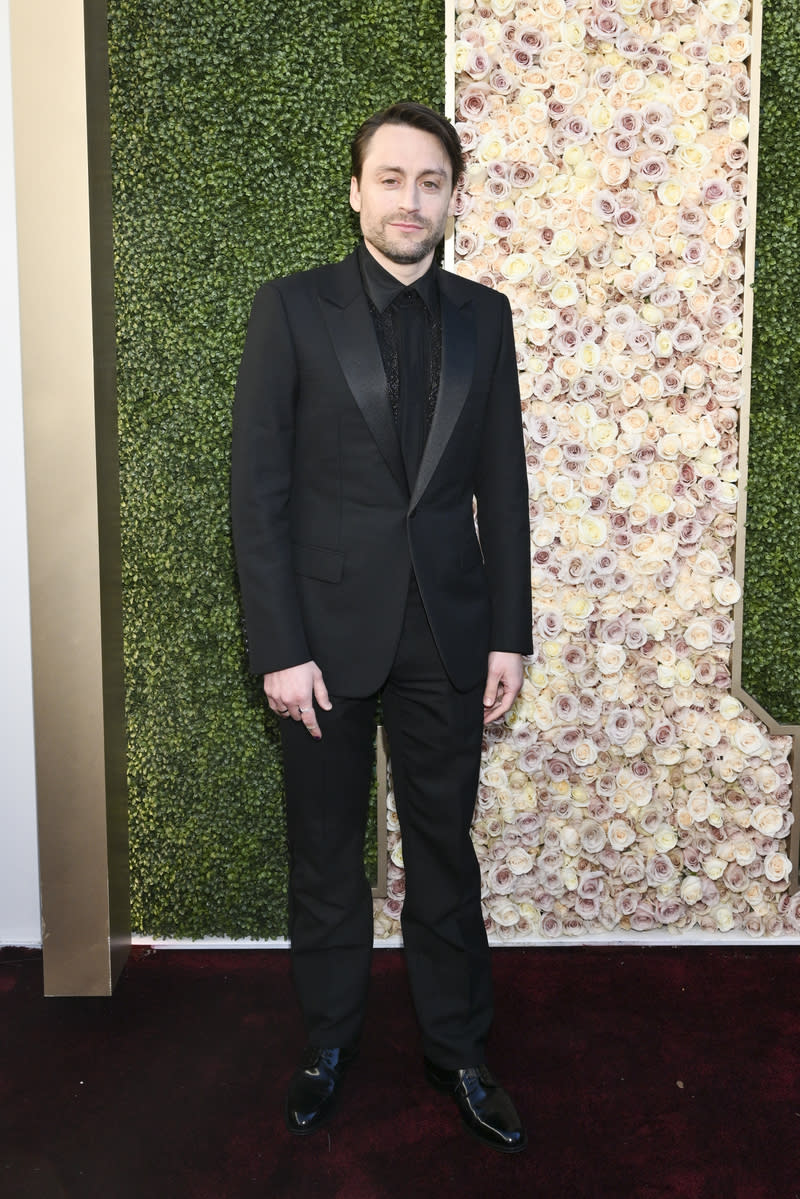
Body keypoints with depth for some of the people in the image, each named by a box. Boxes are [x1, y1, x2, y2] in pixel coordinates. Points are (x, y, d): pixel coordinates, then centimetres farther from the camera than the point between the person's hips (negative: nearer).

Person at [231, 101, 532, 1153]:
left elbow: (503, 486, 7)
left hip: (446, 632, 2)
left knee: (445, 849, 13)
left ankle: (457, 1048, 31)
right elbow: (258, 490, -6)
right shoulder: (291, 309, -3)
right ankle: (329, 1042, 34)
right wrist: (279, 648, -12)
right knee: (326, 852, 13)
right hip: (327, 629, -2)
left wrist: (510, 634, 2)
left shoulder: (483, 316, 6)